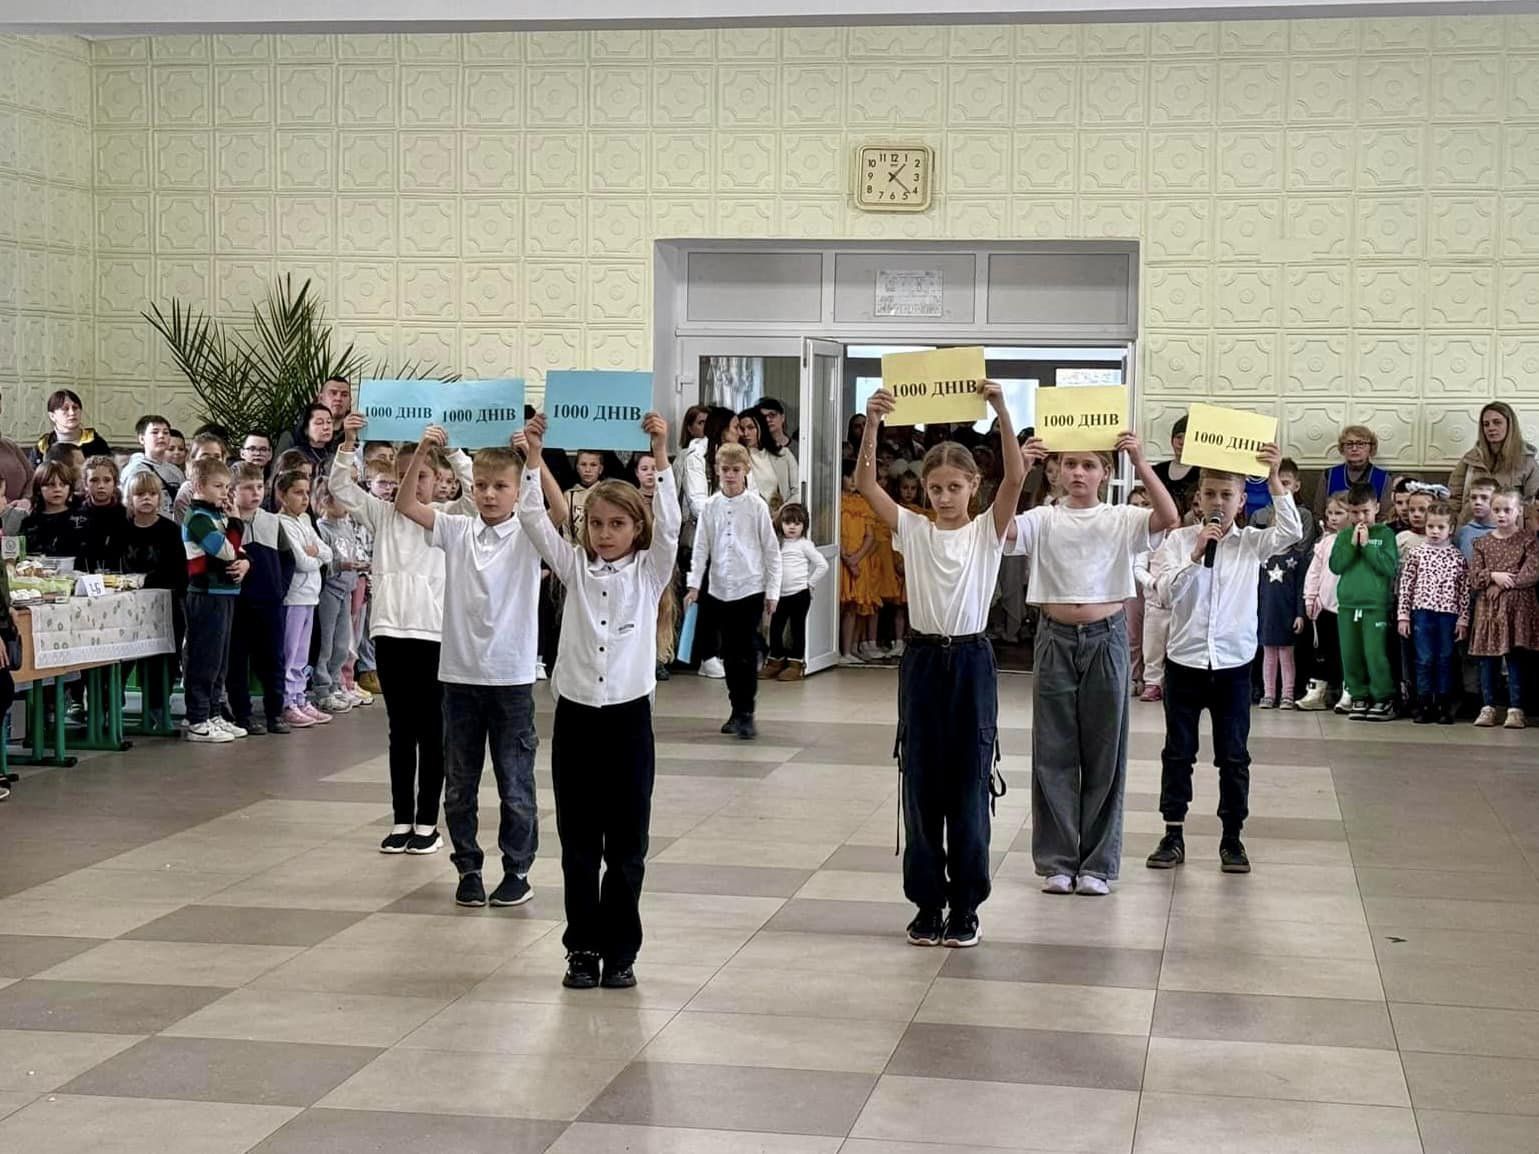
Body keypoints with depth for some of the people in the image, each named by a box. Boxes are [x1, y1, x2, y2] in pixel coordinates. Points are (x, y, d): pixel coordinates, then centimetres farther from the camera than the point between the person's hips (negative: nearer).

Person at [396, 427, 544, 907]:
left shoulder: (528, 535, -4)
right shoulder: (457, 531, 4)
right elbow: (405, 504, -3)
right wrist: (422, 452, -15)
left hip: (511, 676, -3)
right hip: (459, 674, 3)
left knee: (515, 785, 5)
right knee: (459, 785, 11)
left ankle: (517, 871, 17)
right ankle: (468, 869, 23)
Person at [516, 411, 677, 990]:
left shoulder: (649, 571, 3)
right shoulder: (576, 568, 8)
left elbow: (669, 523, -13)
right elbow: (534, 520, -2)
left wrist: (660, 457, -23)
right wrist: (533, 458, -12)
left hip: (628, 715, -2)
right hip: (575, 715, 2)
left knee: (626, 844, 4)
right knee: (578, 844, 6)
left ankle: (620, 951, 13)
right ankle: (583, 948, 15)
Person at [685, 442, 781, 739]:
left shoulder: (756, 505, -4)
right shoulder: (711, 506, 4)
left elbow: (771, 550, -2)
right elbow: (701, 548, 6)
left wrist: (772, 591, -4)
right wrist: (694, 584, -4)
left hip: (750, 589, -4)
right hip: (720, 590, 4)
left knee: (745, 654, -6)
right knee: (729, 654, 10)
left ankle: (746, 714, 1)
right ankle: (737, 710, 19)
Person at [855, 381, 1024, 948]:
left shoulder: (988, 530, 1)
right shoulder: (912, 529, 4)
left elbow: (1015, 477, -15)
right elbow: (865, 482, -7)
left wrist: (1001, 410, -25)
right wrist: (872, 423, -21)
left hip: (971, 661, -1)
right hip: (922, 660, 2)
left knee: (969, 789, 3)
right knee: (921, 788, 5)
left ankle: (965, 906, 11)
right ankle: (928, 903, 15)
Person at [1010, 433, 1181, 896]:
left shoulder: (1122, 520, 1)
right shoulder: (1044, 519, 2)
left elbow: (1170, 518, -16)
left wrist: (1140, 463, -22)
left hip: (1106, 638, 0)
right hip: (1056, 637, 1)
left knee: (1104, 753, 5)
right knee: (1054, 753, 5)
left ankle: (1098, 863, 14)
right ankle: (1057, 861, 14)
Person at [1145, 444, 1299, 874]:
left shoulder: (1251, 542, 1)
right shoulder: (1179, 540, -1)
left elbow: (1292, 533, -17)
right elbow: (1167, 592, -10)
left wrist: (1274, 479, -22)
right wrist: (1196, 555, -22)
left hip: (1233, 663, 0)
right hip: (1184, 660, 0)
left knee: (1234, 755, 6)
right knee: (1178, 751, 7)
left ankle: (1232, 837, 16)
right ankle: (1173, 835, 15)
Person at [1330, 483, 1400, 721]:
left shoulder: (1385, 534, 1)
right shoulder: (1344, 536, 10)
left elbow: (1389, 567, -9)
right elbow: (1335, 566, 0)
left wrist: (1366, 545, -10)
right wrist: (1352, 543, -8)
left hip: (1376, 605, -4)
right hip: (1347, 604, 4)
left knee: (1375, 654, -8)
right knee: (1350, 655, 5)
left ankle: (1384, 699, 3)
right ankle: (1359, 697, 16)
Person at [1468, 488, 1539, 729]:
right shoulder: (1483, 543, 10)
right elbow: (1473, 577, 3)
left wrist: (1506, 584, -14)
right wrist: (1493, 576, -14)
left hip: (1517, 607, -3)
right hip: (1488, 607, 3)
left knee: (1515, 659, -2)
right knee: (1488, 660, 3)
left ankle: (1515, 709, 0)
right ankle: (1487, 707, 9)